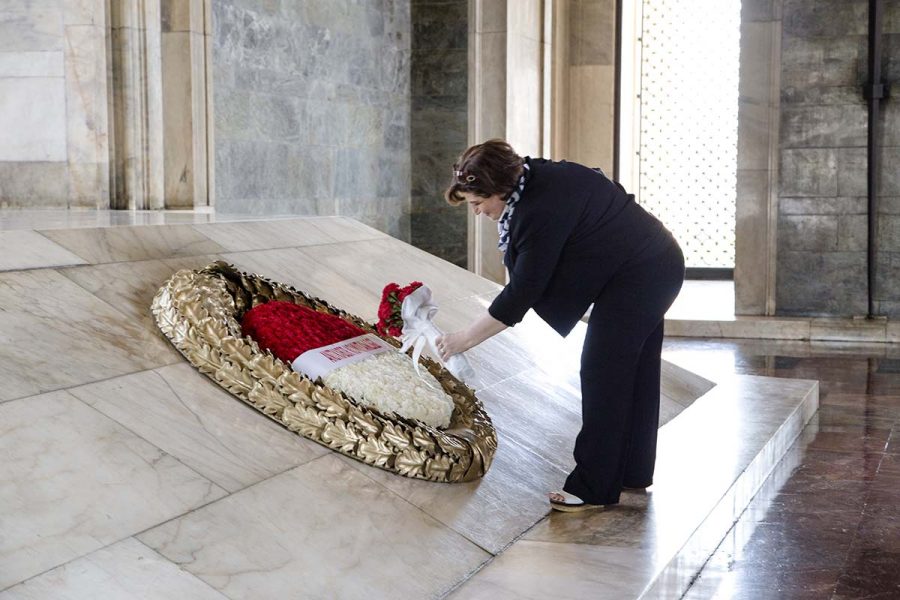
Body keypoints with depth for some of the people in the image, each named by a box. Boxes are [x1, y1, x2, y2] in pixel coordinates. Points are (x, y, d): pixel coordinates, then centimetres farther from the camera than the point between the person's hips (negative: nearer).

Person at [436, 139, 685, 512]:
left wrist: (464, 340, -18)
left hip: (635, 277, -10)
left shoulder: (542, 211, -27)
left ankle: (594, 489, 0)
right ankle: (633, 474, 27)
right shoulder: (537, 176, 1)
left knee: (602, 377, -6)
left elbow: (520, 296, -24)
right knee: (636, 376, 16)